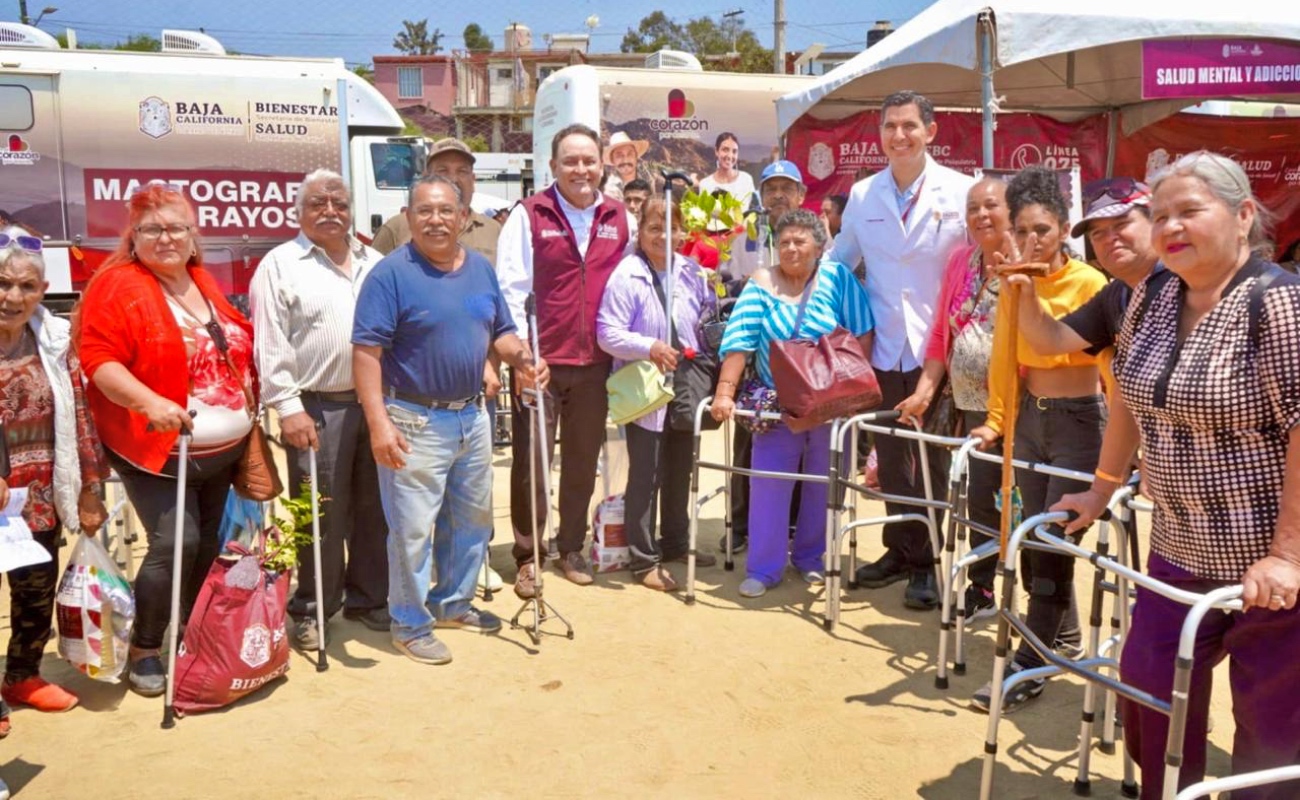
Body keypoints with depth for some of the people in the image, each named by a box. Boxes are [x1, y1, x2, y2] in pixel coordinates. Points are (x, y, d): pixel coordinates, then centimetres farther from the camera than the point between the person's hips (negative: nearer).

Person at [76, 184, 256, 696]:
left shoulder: (206, 284, 11)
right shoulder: (117, 286, -10)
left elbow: (238, 350, 21)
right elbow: (98, 360, -19)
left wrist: (250, 412, 15)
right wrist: (149, 403, -32)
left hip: (224, 448, 7)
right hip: (158, 453, -7)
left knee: (209, 545, 12)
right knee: (175, 544, -14)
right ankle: (143, 650, 6)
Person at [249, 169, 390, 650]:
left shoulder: (373, 263, 14)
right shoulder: (281, 265, -1)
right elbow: (271, 346, -7)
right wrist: (289, 408, -14)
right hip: (317, 408, -5)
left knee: (373, 509, 12)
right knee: (321, 515, 2)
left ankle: (367, 598, 26)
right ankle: (312, 611, 17)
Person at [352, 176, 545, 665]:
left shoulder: (481, 269, 7)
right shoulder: (391, 273, -13)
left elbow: (501, 332, 14)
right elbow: (366, 352, -17)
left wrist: (521, 359, -9)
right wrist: (379, 424, -25)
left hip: (472, 415, 7)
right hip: (415, 421, -7)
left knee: (473, 518, 18)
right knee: (413, 528, 0)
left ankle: (453, 602, 37)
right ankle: (411, 625, 17)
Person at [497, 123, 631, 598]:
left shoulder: (620, 218, 8)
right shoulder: (529, 215, -3)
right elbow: (512, 289, -8)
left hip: (594, 363, 4)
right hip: (540, 361, -3)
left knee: (583, 460, 14)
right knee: (531, 461, 2)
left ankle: (572, 548, 29)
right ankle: (528, 555, 17)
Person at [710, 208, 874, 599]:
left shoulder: (837, 277, -3)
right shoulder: (761, 284, -4)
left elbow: (863, 332, -5)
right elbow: (738, 342, -12)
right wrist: (724, 393, -20)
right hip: (778, 404, 0)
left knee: (823, 483, 10)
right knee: (768, 482, -4)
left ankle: (810, 557, 27)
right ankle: (763, 568, 7)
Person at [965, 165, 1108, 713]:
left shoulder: (1089, 283, -12)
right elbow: (1005, 354, 7)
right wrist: (995, 419, 3)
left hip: (1079, 421, -6)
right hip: (1029, 417, 6)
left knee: (1052, 542, -5)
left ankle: (1030, 667, 2)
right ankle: (1064, 635, 33)